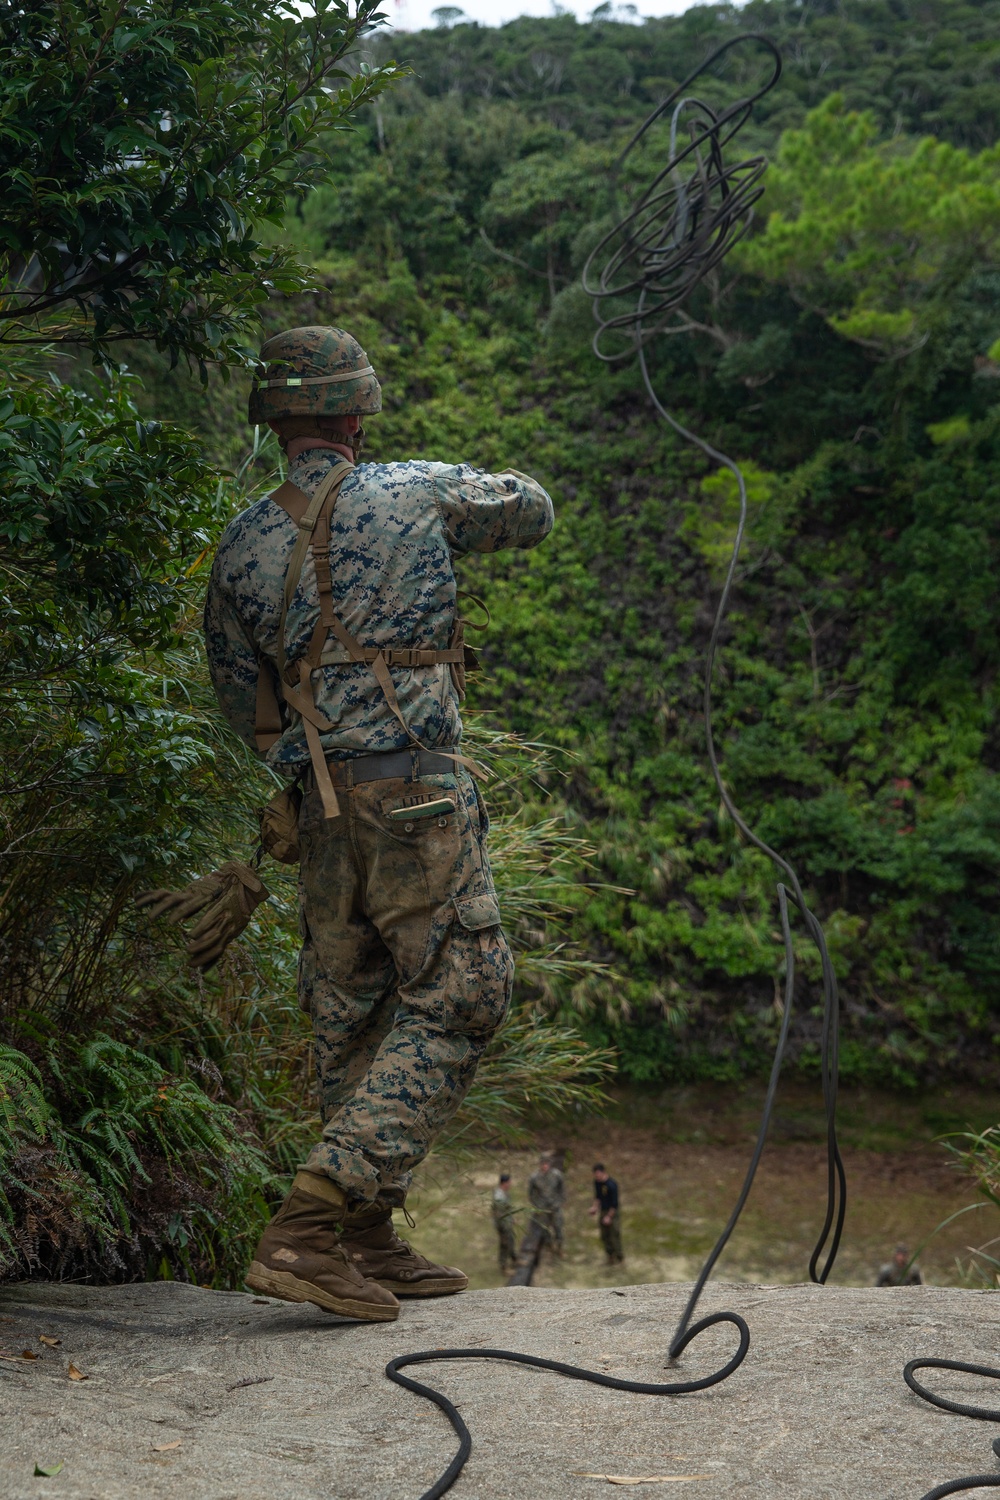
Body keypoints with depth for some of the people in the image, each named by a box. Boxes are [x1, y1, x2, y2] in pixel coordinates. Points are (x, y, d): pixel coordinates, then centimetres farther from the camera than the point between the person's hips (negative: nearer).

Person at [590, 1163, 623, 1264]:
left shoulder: (611, 1185, -24)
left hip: (612, 1213, -7)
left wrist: (609, 1216, -16)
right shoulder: (597, 1182, -2)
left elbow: (614, 1203, -19)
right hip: (603, 1212, 7)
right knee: (604, 1236, 13)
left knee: (614, 1235, 2)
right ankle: (610, 1255, 29)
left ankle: (618, 1258, 18)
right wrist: (594, 1206, -4)